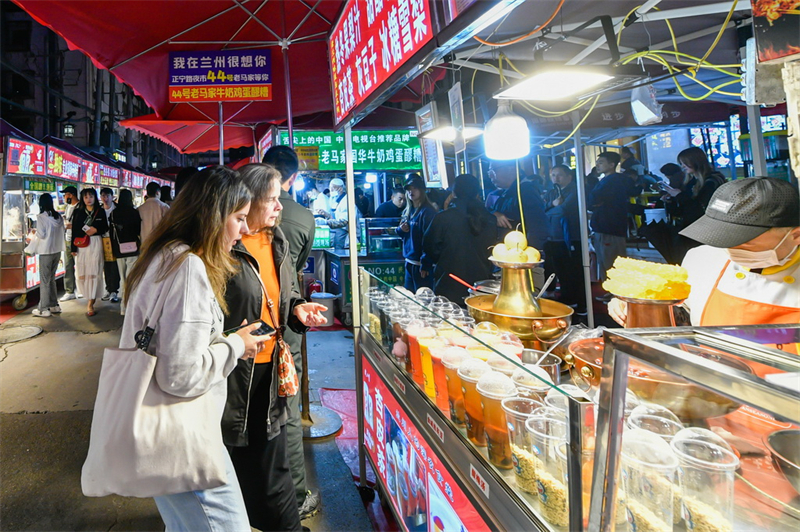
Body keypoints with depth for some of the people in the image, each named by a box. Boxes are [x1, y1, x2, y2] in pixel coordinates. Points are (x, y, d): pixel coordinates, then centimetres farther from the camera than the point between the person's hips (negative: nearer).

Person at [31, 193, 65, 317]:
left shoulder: (41, 217, -12)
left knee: (44, 280, 0)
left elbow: (41, 234, -12)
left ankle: (44, 309, 3)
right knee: (51, 279, 17)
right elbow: (63, 232, 9)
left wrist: (34, 232, 7)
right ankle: (54, 305, 20)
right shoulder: (59, 216, 4)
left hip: (46, 251, -6)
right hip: (57, 250, 6)